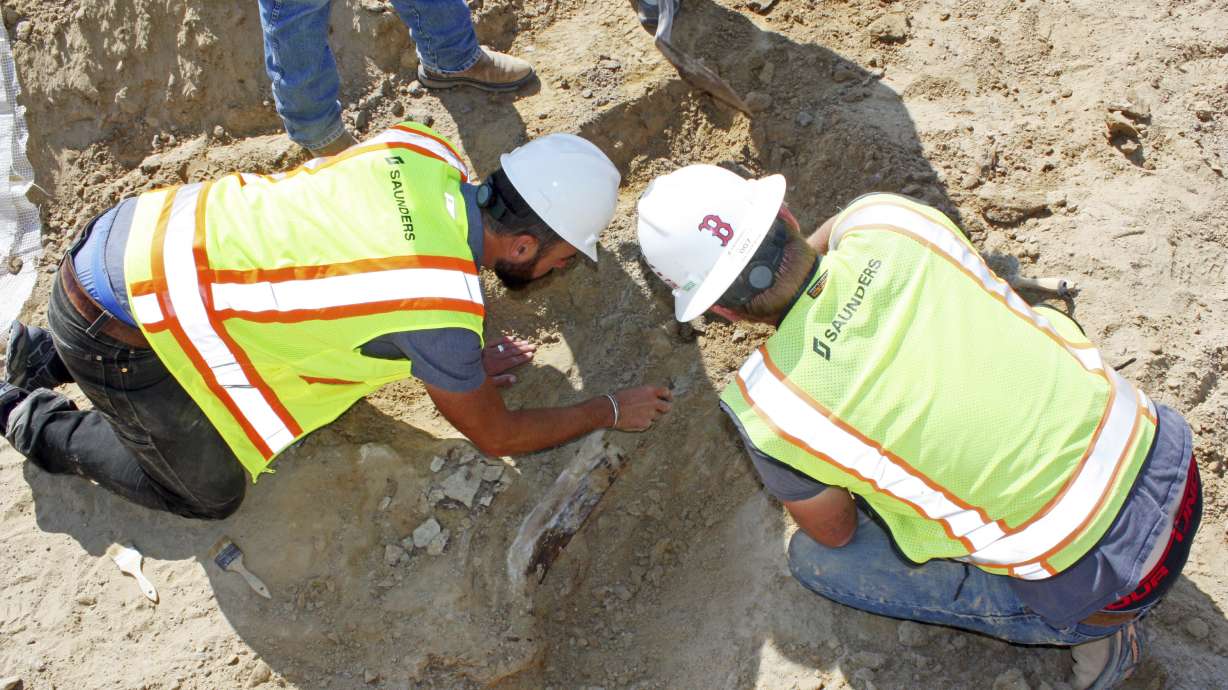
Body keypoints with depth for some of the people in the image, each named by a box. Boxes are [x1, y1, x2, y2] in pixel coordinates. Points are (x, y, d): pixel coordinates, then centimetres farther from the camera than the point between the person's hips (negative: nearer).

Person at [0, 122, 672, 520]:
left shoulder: (420, 150, -8)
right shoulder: (444, 312, -27)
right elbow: (497, 436, -7)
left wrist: (459, 362, 14)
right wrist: (611, 411, 6)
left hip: (147, 226, 7)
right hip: (116, 330, -7)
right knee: (210, 492, 10)